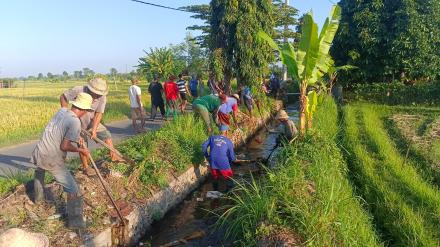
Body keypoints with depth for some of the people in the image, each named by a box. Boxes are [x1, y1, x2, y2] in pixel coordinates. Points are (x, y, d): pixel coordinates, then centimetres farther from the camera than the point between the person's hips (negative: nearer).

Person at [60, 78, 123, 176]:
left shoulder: (102, 97, -22)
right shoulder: (78, 90, -29)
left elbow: (99, 114, -22)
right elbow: (63, 97, -16)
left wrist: (94, 130, -29)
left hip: (93, 122, 3)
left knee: (107, 135, -2)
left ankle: (113, 156, 14)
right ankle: (85, 167, 19)